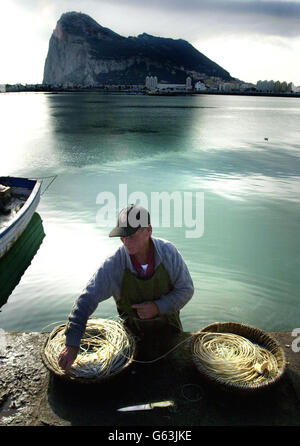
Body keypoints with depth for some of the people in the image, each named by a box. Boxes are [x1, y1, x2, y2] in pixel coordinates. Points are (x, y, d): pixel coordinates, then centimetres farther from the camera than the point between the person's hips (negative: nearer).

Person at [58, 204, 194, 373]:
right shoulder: (114, 264, -27)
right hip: (134, 328, -1)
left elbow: (186, 289, -14)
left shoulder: (168, 252, -24)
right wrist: (72, 344, -29)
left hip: (168, 323, 1)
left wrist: (158, 307, -28)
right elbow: (87, 300, -25)